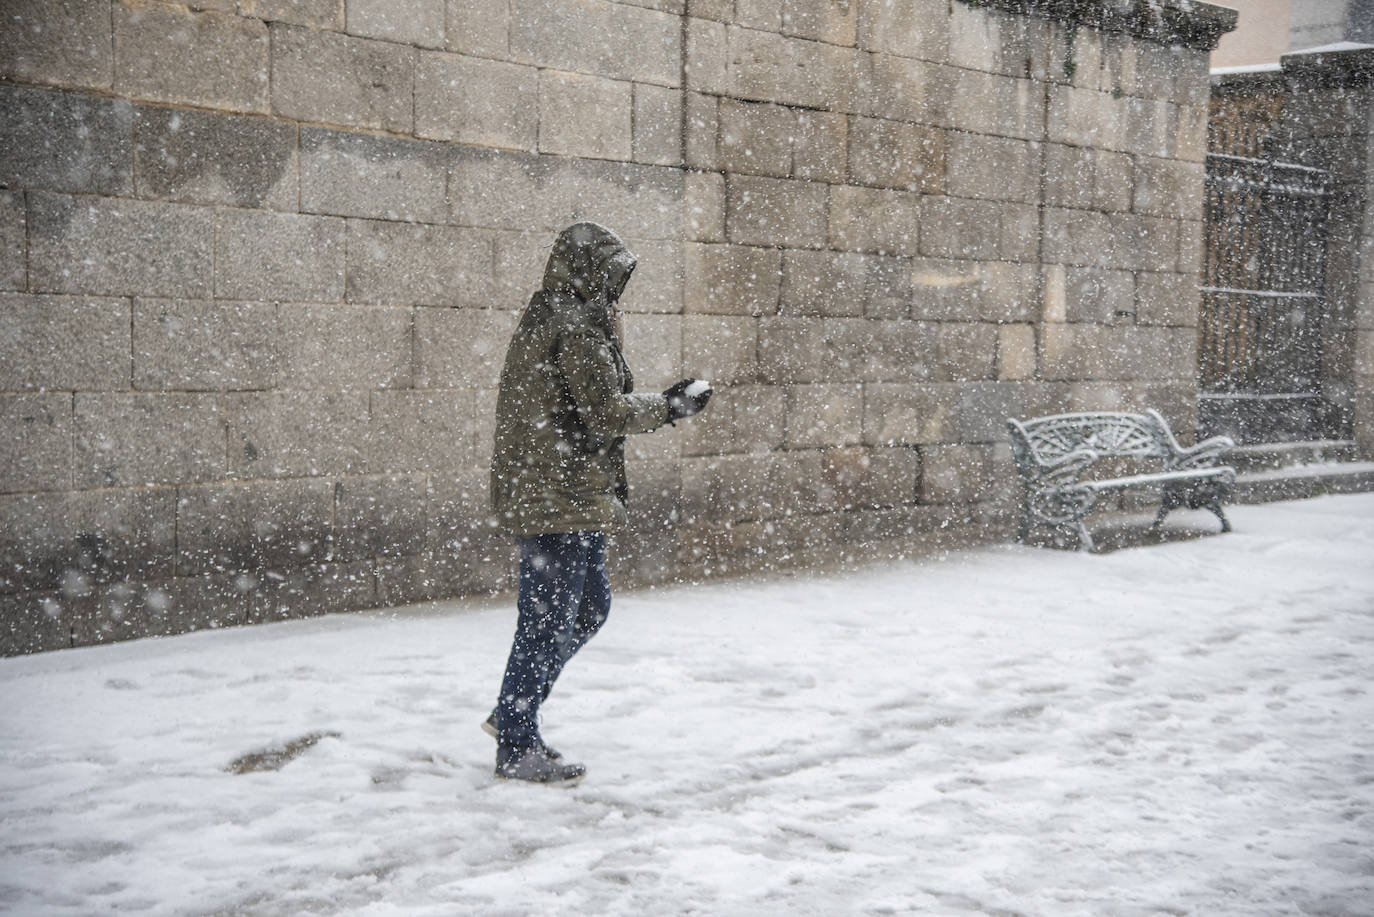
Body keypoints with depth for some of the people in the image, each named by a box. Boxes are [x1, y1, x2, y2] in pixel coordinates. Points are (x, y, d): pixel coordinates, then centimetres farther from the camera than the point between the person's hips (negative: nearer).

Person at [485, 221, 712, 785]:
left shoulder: (542, 321, 16)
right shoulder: (578, 328, -15)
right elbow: (604, 413, -16)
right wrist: (670, 406, -5)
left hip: (536, 495, 10)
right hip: (564, 500, -10)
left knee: (590, 606, 19)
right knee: (548, 619, -2)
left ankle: (512, 715, 25)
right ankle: (517, 748, 7)